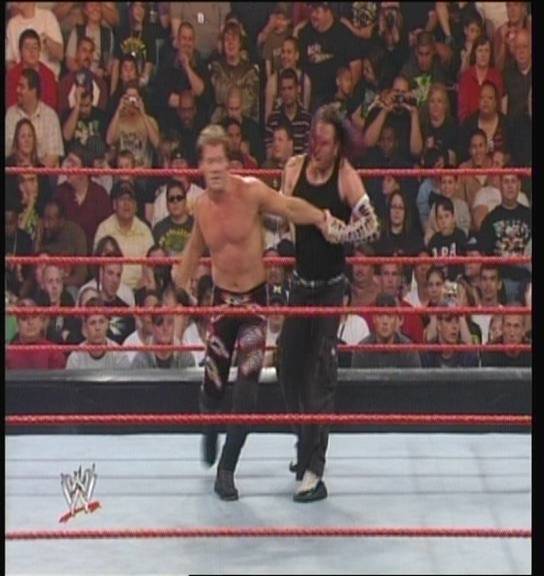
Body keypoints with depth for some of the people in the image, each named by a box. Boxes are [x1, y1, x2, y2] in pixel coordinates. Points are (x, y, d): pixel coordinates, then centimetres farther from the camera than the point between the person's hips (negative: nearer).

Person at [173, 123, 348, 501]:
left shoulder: (251, 192, -15)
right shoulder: (202, 206, -1)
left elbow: (290, 206, -25)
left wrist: (320, 218, -42)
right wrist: (184, 274, 8)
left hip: (255, 296, -3)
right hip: (222, 298, 3)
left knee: (247, 387, -10)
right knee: (214, 386, 7)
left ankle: (227, 470, 1)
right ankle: (211, 430, 43)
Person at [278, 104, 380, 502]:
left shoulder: (346, 177, -14)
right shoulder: (294, 168, 0)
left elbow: (372, 228, -18)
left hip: (331, 285, -5)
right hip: (300, 279, 5)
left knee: (321, 372, -7)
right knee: (289, 365, 10)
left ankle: (314, 470, -7)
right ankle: (307, 442, 32)